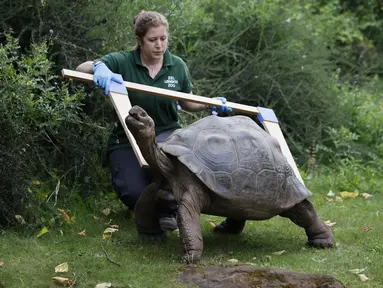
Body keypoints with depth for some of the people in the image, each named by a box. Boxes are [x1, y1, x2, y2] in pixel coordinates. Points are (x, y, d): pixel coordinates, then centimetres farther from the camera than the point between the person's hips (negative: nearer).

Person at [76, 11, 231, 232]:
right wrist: (98, 67, -42)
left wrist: (209, 105, -6)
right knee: (135, 193, -26)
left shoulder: (177, 66, 0)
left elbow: (187, 103, 15)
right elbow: (80, 69, -19)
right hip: (128, 139, -1)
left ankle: (169, 210, -9)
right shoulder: (122, 62, -11)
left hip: (166, 134, 1)